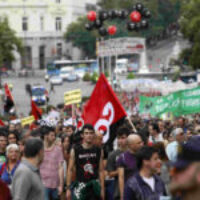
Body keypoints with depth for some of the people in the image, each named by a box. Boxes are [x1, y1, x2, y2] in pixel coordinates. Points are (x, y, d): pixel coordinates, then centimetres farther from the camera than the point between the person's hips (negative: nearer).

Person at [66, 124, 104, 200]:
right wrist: (68, 188, -4)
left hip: (95, 186, 2)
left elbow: (101, 171, 5)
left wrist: (102, 189, 1)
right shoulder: (75, 150, -1)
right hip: (80, 186, -2)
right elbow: (70, 170, 1)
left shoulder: (98, 151, 4)